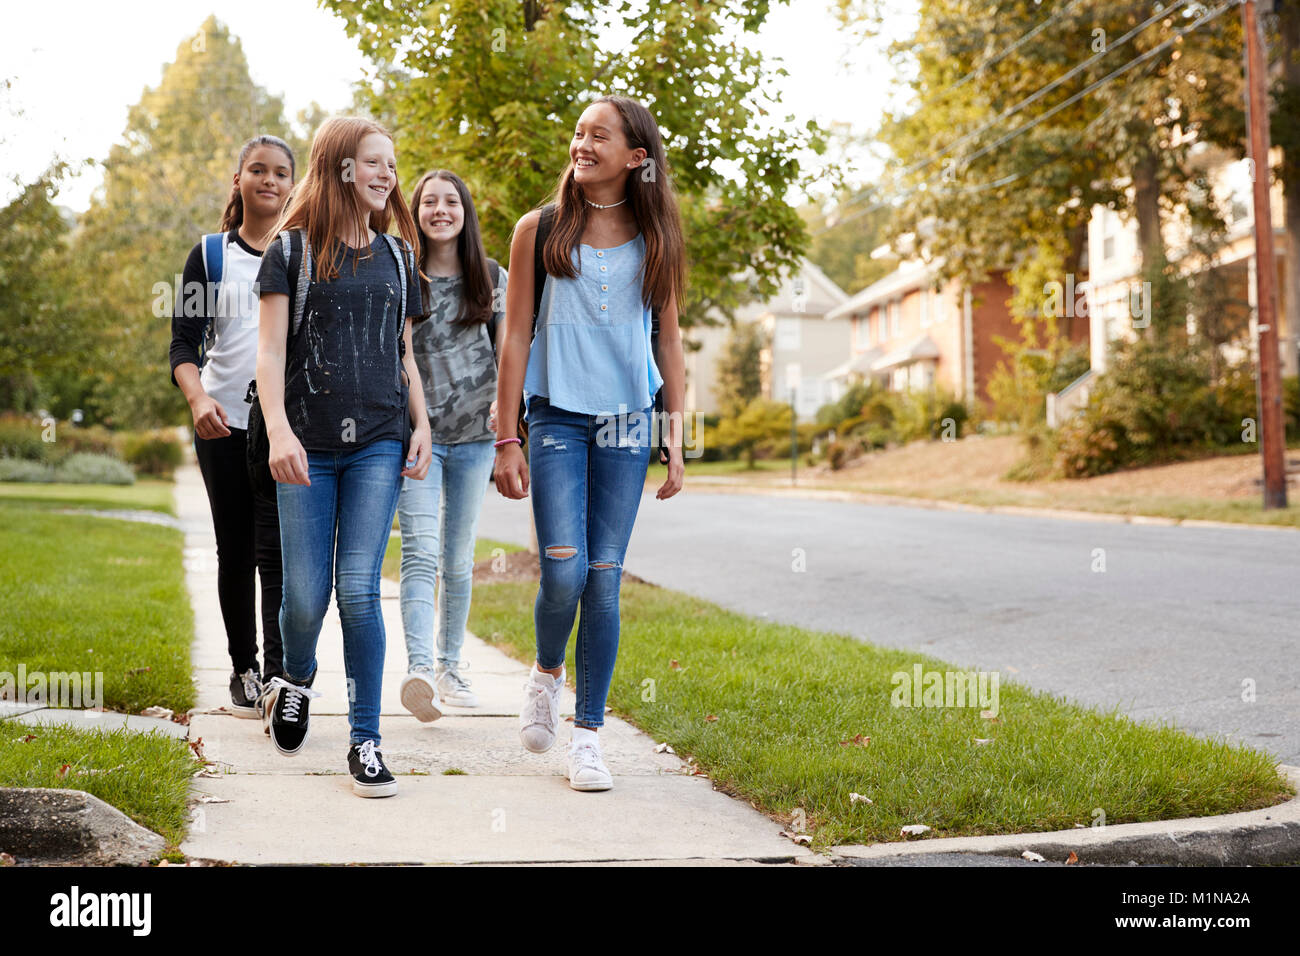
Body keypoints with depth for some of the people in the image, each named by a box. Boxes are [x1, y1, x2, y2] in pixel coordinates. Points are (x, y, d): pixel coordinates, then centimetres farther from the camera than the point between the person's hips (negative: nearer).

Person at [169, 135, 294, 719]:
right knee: (235, 550, 6)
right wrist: (197, 398, -15)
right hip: (224, 422, 1)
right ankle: (243, 670, 19)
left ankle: (279, 675, -15)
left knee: (278, 548, -12)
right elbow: (184, 342, 4)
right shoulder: (210, 255, 10)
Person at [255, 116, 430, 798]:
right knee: (305, 595, -1)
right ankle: (296, 679, 33)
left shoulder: (396, 257, 14)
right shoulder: (292, 249, 3)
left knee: (359, 589, -7)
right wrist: (278, 429, -16)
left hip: (379, 443, 2)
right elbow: (270, 349, -3)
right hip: (308, 446, -1)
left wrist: (421, 426, 7)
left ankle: (366, 740, -1)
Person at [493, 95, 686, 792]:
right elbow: (516, 337, 2)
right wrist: (506, 439, -2)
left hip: (627, 421, 2)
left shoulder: (654, 237, 7)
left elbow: (668, 339, 11)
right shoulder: (540, 230, 2)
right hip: (557, 417, -1)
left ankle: (588, 734, 9)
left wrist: (675, 436, 6)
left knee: (603, 579, 0)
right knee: (563, 571, -13)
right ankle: (546, 671, 19)